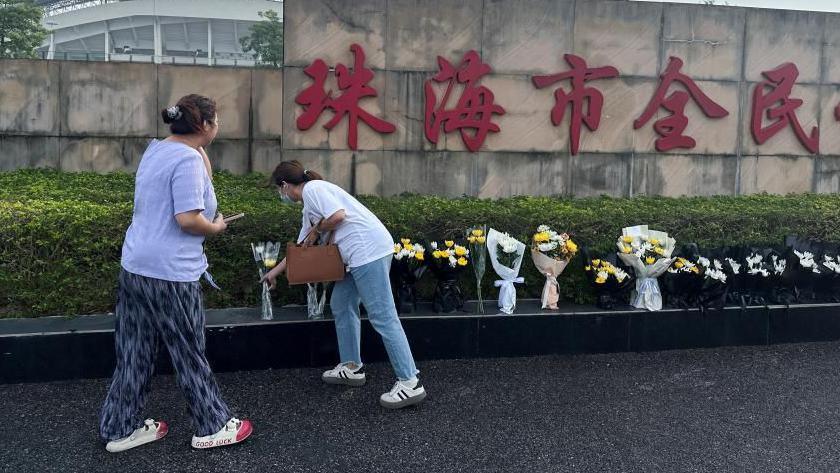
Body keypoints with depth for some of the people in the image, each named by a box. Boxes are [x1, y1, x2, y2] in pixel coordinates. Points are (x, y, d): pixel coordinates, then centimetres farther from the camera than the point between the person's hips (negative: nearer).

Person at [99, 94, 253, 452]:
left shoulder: (156, 149, 12)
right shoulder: (188, 159, -17)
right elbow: (188, 219, -23)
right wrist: (216, 228, -6)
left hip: (135, 265, 9)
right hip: (170, 272, -9)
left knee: (134, 353, 15)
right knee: (189, 354, 5)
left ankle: (120, 429, 25)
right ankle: (213, 427, 20)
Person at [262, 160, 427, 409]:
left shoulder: (313, 188, -3)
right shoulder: (309, 206, 27)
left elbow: (338, 215, -18)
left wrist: (316, 230, 1)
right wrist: (275, 271, 45)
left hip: (369, 250, -11)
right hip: (359, 255, 11)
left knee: (383, 317, -11)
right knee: (341, 305, 19)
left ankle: (410, 383, -10)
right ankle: (352, 367, 27)